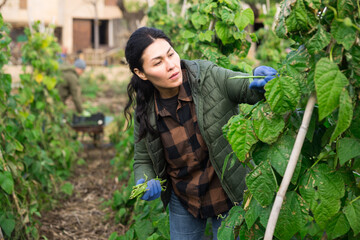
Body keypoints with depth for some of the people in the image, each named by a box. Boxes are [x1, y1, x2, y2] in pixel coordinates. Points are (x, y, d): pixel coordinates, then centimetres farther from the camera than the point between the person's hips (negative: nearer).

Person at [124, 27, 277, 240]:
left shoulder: (209, 76, -20)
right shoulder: (145, 112, -11)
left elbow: (251, 90, -17)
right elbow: (143, 160, 2)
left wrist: (262, 82, -41)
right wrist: (145, 184, -19)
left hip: (229, 194, -2)